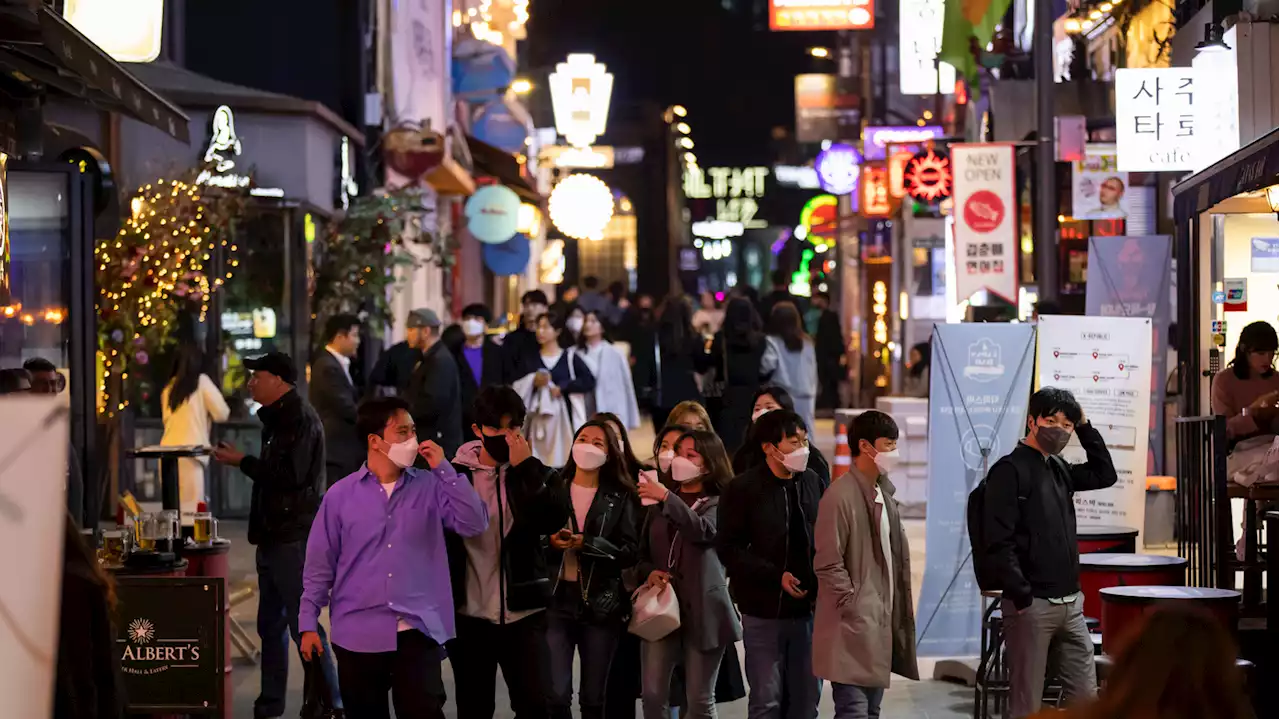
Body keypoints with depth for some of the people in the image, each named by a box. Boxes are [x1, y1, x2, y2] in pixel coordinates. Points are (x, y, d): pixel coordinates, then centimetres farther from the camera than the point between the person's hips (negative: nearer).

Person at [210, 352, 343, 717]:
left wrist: (242, 462, -15)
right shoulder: (280, 417, 17)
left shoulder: (300, 418, -14)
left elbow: (289, 476, -23)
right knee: (271, 624, 13)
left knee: (303, 624, -10)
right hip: (276, 536, 10)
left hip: (292, 538, -10)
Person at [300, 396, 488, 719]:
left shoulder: (430, 487, 4)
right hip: (358, 634, 0)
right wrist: (309, 624, 1)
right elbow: (320, 564, 5)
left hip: (417, 631, 0)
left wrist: (444, 469, -8)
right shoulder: (340, 495, 2)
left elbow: (475, 524, -8)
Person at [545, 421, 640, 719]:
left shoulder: (620, 498, 5)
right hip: (557, 600, 0)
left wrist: (586, 544, -15)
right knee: (556, 695, -8)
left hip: (602, 604, 0)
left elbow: (630, 552, -4)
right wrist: (550, 544, -14)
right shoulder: (553, 491, 7)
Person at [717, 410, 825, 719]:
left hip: (808, 610, 4)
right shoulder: (743, 489, -7)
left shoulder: (813, 483, 5)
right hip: (764, 612, -4)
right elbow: (729, 548, -9)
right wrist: (776, 576, -16)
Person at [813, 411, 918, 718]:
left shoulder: (885, 495, 14)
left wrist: (899, 611, 12)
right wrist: (854, 609, -16)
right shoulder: (840, 496, -13)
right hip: (854, 626, -9)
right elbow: (827, 564, -15)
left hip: (880, 623, 9)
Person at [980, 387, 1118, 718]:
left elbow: (1104, 475, 25)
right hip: (1032, 605, -7)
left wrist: (1084, 426, 14)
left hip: (1071, 604, 8)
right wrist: (1023, 598, -17)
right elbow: (997, 543, -15)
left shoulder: (1059, 469, 14)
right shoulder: (1010, 470, -9)